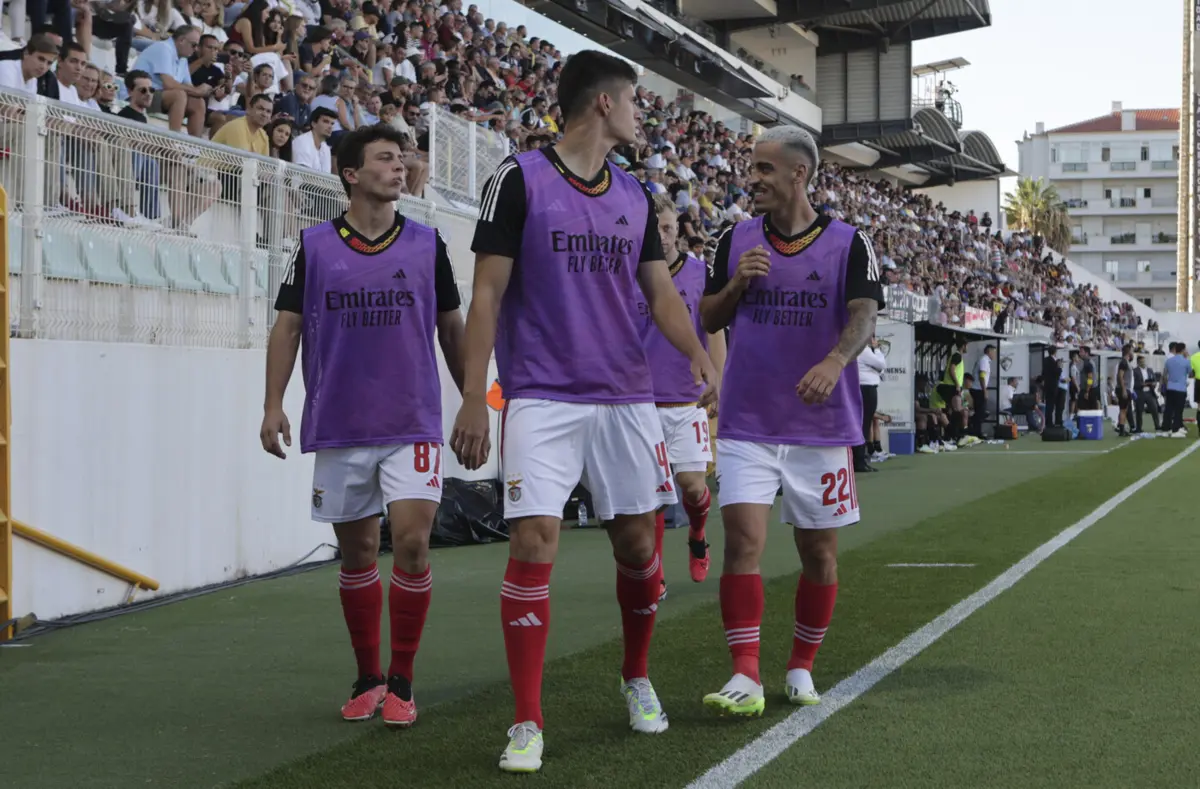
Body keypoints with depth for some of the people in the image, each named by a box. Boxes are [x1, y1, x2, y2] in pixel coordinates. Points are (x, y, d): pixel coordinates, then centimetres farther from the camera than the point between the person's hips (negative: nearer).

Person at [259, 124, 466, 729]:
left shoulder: (427, 244, 5)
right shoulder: (314, 247, 3)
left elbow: (450, 327, 12)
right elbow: (287, 326, 4)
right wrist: (273, 406, -4)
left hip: (413, 424, 0)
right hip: (338, 427, 1)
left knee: (411, 541, -12)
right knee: (357, 552, 7)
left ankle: (401, 683, 1)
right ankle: (366, 679, 21)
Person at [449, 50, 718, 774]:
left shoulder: (636, 196, 13)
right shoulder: (520, 179, -4)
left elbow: (661, 291, 13)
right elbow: (487, 294, -5)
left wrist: (699, 355, -6)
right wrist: (474, 399, -10)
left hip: (627, 400, 5)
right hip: (542, 400, -5)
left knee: (638, 544, 8)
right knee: (533, 545, -12)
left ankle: (637, 678, 32)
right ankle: (528, 724, -4)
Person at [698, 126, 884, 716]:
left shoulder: (848, 243, -1)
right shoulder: (737, 240, 7)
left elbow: (864, 316, -14)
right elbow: (706, 319, 12)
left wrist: (834, 361, -34)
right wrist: (737, 284, -9)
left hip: (822, 425, -1)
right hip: (746, 424, 1)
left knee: (819, 552, 8)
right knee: (742, 539, -12)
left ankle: (801, 667, 25)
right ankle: (746, 677, -12)